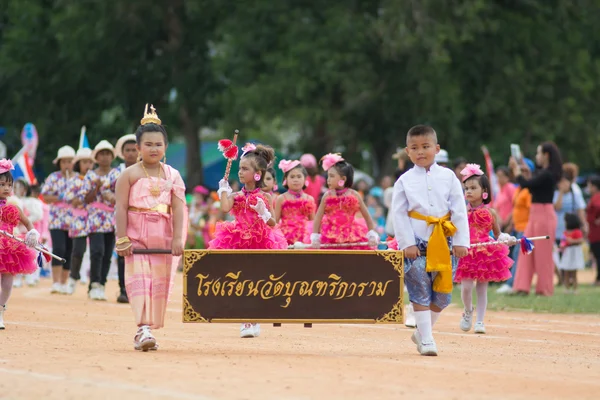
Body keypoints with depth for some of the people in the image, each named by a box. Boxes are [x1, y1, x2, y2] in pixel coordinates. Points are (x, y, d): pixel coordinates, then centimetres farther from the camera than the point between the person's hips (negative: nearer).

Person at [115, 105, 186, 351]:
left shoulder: (172, 176, 5)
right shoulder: (129, 175, -2)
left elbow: (179, 208, -1)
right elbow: (121, 208, -6)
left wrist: (177, 238, -10)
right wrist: (122, 239, -12)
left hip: (163, 237, 3)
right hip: (136, 236, -3)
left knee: (160, 282, 5)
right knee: (139, 280, -13)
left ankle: (146, 331, 14)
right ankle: (143, 329, -22)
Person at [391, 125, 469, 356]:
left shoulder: (448, 177, 5)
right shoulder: (404, 181, 3)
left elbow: (459, 211, 4)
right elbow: (399, 214, 0)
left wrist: (461, 242, -3)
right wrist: (407, 243, -9)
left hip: (444, 242, 2)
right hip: (417, 244, -2)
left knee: (442, 293, 5)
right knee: (420, 293, -6)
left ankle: (422, 332, 24)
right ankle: (426, 341, -2)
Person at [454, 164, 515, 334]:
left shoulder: (490, 213, 3)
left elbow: (498, 234, 11)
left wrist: (506, 239, -8)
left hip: (486, 253, 0)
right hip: (466, 253, 0)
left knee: (482, 288, 4)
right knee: (466, 286, -10)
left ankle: (480, 321, 12)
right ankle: (468, 311, 19)